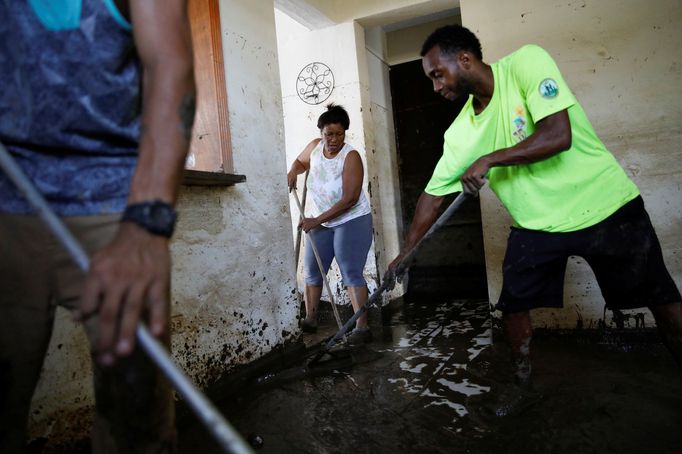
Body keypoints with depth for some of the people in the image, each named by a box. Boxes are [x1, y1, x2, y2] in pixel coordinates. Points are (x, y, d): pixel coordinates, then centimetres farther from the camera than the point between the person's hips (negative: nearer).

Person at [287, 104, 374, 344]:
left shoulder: (350, 156, -19)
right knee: (312, 271, 6)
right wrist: (293, 172, -2)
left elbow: (350, 199, -24)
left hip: (352, 221, -6)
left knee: (351, 273, -13)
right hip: (322, 223, 6)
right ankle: (310, 319, 20)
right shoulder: (315, 146, -1)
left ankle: (362, 327, -10)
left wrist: (316, 220, -24)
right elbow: (300, 162, 23)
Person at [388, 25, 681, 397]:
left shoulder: (526, 61, -18)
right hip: (536, 224, 4)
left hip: (605, 206, -3)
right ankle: (523, 382, 25)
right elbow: (432, 196, 0)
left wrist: (488, 160, -22)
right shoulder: (460, 132, -5)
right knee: (512, 306, 3)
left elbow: (559, 136, -29)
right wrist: (404, 254, 1)